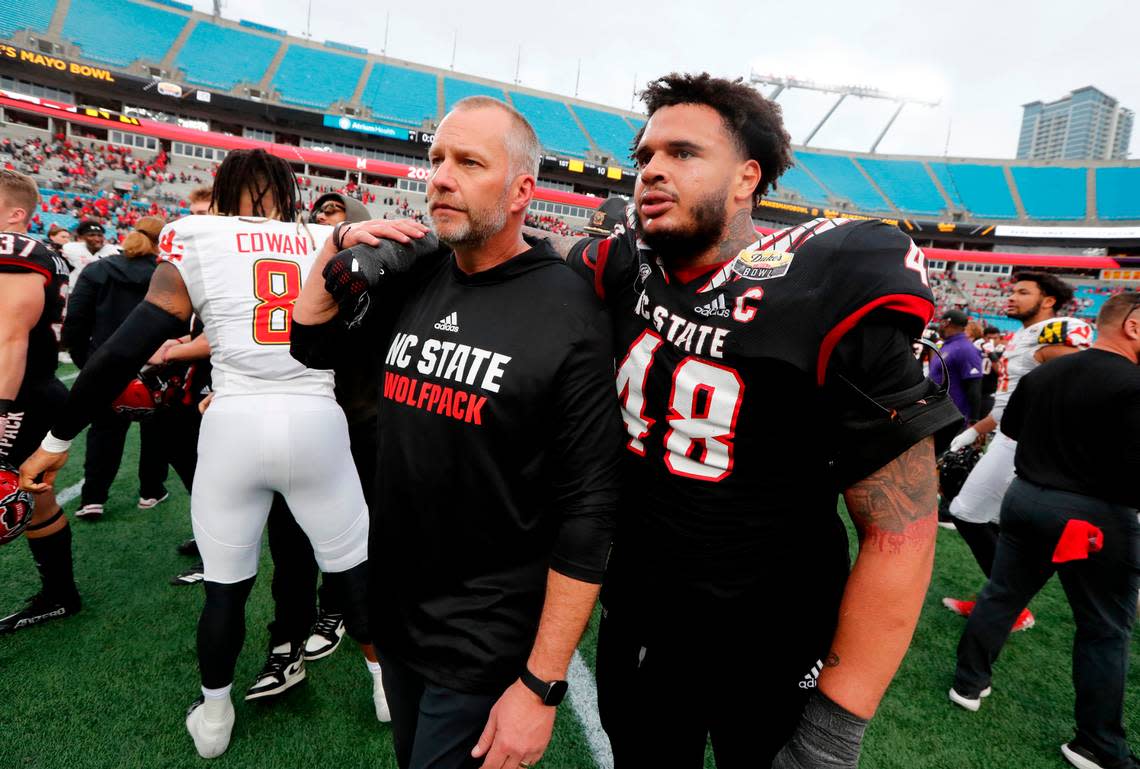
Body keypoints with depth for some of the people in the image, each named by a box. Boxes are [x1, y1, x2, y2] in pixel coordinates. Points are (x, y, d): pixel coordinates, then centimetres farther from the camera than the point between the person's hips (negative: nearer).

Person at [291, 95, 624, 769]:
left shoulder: (569, 313, -19)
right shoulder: (415, 280, -1)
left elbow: (588, 509, -19)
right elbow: (312, 345, 13)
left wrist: (542, 685, -18)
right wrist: (340, 247, -5)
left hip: (485, 643, -6)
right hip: (394, 611, 6)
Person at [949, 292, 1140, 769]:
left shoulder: (1042, 373, 4)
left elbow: (1011, 427, 19)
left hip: (1025, 497, 7)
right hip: (1095, 515, -6)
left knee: (1001, 595, 18)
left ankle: (969, 683, 30)